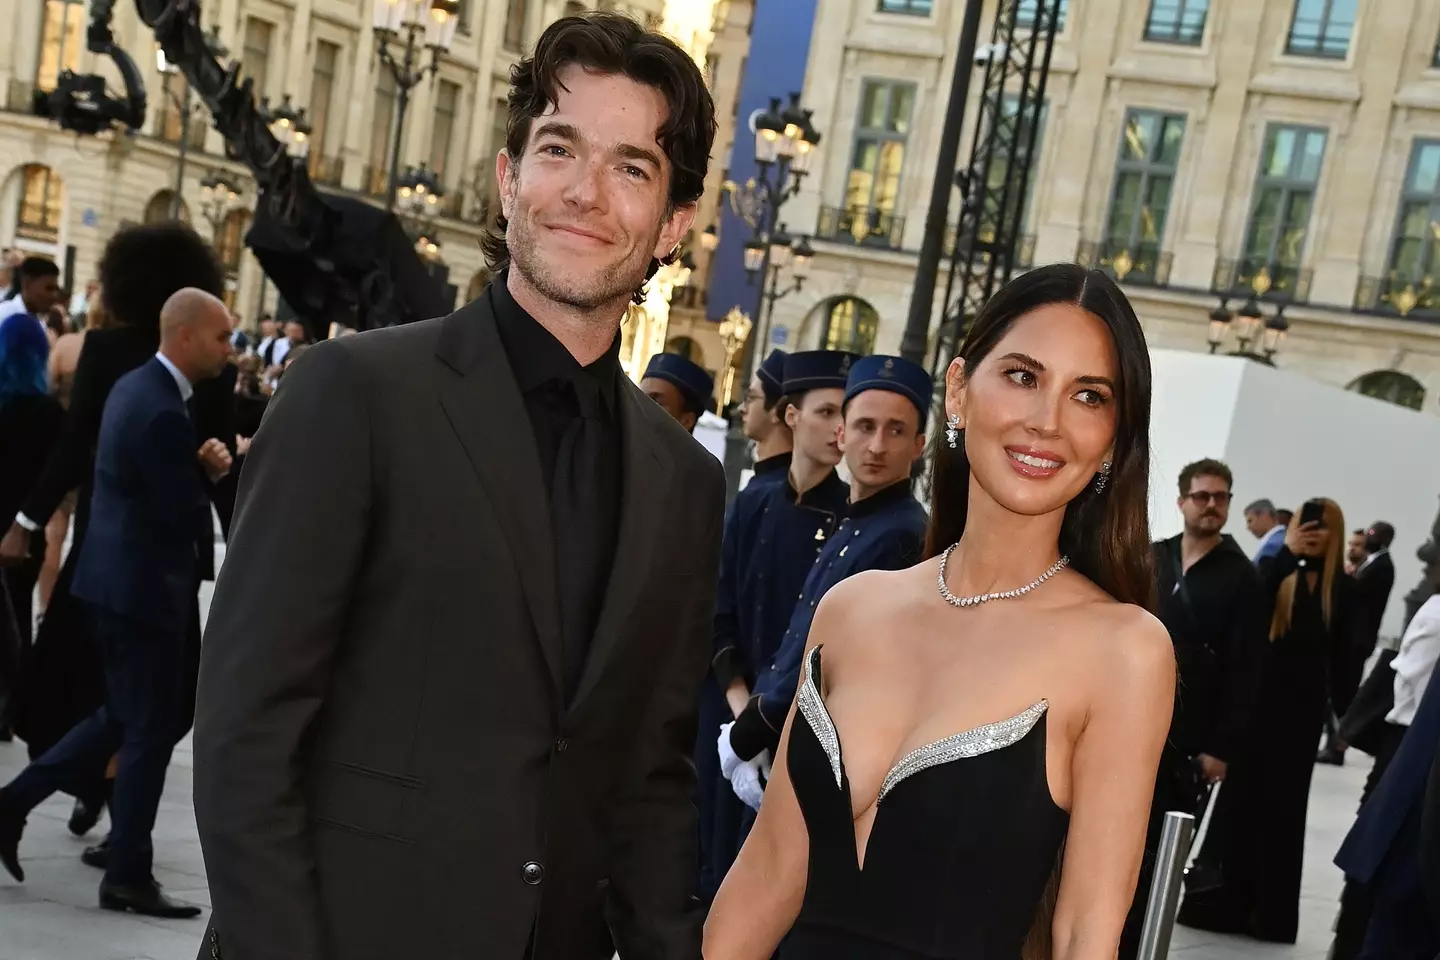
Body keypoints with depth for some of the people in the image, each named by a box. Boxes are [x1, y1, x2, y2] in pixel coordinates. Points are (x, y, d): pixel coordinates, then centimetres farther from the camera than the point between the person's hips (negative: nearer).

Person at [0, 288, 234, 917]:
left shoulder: (137, 385, 9)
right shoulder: (164, 412, -23)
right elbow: (187, 518, -20)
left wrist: (201, 466, 0)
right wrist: (213, 479, 0)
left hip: (120, 578, 10)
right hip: (142, 586, -10)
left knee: (126, 718, 21)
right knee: (151, 729, 2)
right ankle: (128, 877, 13)